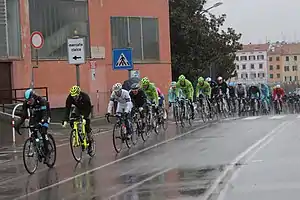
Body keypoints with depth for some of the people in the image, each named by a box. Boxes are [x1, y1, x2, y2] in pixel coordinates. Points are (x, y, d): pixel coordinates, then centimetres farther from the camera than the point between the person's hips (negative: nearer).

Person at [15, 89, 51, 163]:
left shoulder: (41, 101, -32)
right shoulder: (26, 103, -17)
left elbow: (44, 114, -39)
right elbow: (23, 115, -15)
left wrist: (40, 123, -55)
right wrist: (18, 124, -28)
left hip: (44, 117, -5)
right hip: (34, 117, 5)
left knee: (43, 132, -22)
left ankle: (46, 152, -17)